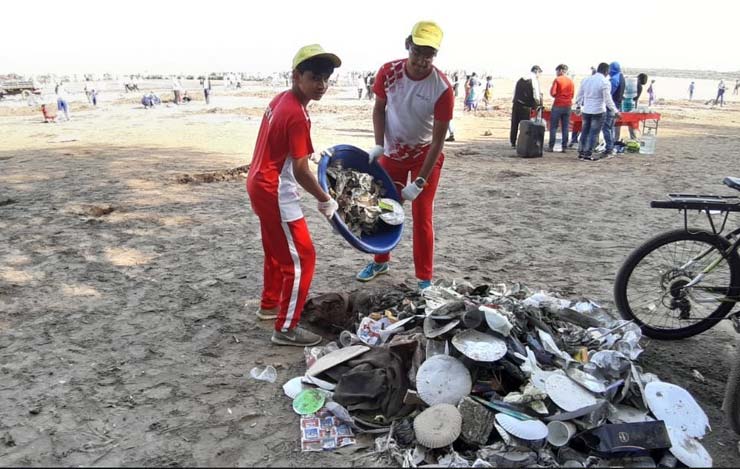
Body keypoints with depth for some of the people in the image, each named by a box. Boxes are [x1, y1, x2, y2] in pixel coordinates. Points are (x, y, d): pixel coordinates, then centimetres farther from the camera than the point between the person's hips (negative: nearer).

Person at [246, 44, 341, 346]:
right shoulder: (298, 116, -23)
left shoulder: (281, 99, 5)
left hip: (260, 184, 10)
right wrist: (326, 201, -10)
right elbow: (301, 171, -22)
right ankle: (286, 329, 7)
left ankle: (270, 305, 42)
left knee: (278, 250, 25)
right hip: (276, 193, -10)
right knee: (302, 258, -2)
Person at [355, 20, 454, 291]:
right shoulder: (388, 72, -15)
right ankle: (380, 261, 34)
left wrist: (419, 182, -26)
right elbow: (379, 108, 1)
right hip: (392, 153, 4)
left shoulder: (442, 88, -25)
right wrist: (378, 145, -13)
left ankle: (425, 279, 10)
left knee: (422, 217, -3)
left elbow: (438, 138, -23)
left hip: (425, 155, -4)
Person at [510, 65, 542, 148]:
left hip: (516, 105, 6)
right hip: (525, 106, -5)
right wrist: (538, 105, 7)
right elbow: (536, 96, -7)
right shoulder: (534, 81, -5)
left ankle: (513, 143, 15)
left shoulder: (520, 79, 14)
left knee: (514, 125, 9)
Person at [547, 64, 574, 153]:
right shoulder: (571, 81, 6)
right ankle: (564, 147, 6)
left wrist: (557, 95, 8)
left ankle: (551, 146, 0)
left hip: (557, 105, -4)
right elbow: (572, 94, 8)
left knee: (553, 127, 2)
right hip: (568, 106, 4)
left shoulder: (557, 80, -7)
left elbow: (552, 93, -12)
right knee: (565, 127, 7)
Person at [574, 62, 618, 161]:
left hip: (586, 110, 6)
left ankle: (581, 153, 17)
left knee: (585, 131, 15)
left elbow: (579, 95, 13)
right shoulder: (605, 82, -12)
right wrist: (615, 111, -7)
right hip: (598, 112, -6)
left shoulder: (586, 79, 6)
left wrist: (578, 106, 26)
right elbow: (608, 99, -14)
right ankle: (588, 154, 1)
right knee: (594, 133, 0)